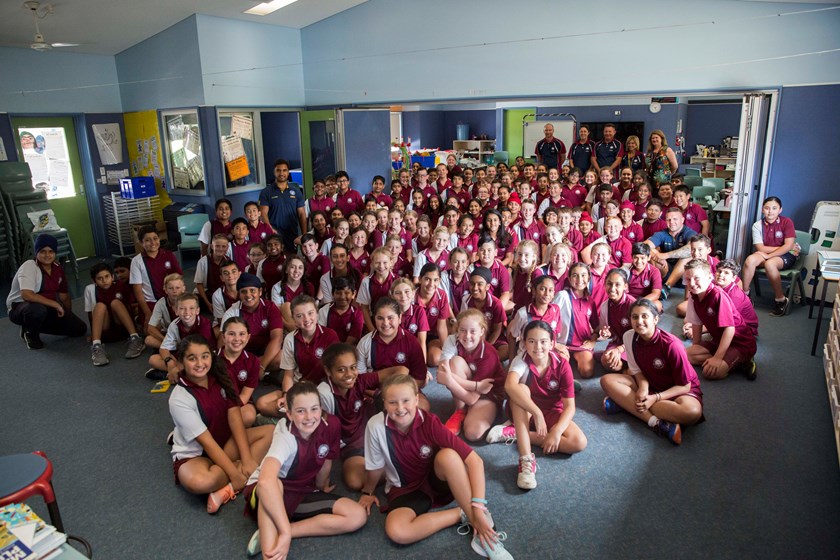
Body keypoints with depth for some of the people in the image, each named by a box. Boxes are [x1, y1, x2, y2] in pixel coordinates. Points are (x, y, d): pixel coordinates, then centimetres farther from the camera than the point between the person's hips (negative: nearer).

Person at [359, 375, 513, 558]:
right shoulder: (376, 425, -22)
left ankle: (479, 520, -24)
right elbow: (376, 467, -2)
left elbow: (475, 460, -27)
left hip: (437, 481, -1)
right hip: (405, 490, 1)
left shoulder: (429, 422, -24)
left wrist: (478, 508, -34)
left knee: (447, 455, -35)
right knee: (396, 532, -32)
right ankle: (462, 515, -14)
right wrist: (368, 492, 14)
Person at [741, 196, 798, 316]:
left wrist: (768, 255, -22)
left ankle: (781, 300, -19)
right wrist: (782, 247, -12)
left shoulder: (786, 222, -8)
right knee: (750, 260, -29)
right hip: (765, 255, 3)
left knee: (769, 263, -35)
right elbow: (760, 248, -8)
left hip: (786, 256, -3)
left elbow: (788, 246, -16)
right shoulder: (757, 225, -3)